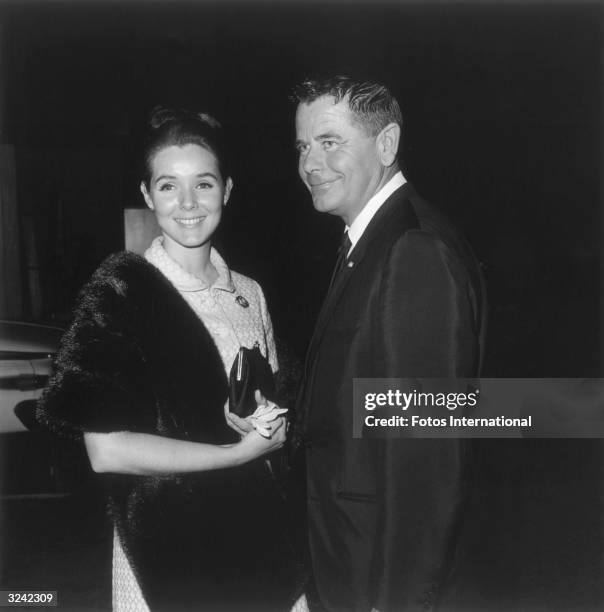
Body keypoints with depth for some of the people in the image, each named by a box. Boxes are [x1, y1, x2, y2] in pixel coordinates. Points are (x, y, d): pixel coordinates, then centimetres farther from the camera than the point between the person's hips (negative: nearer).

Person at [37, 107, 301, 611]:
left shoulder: (248, 293, 5)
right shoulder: (120, 290, -12)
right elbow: (106, 451, -18)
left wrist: (274, 425, -5)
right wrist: (238, 452, -14)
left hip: (258, 535, 5)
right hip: (168, 546, -5)